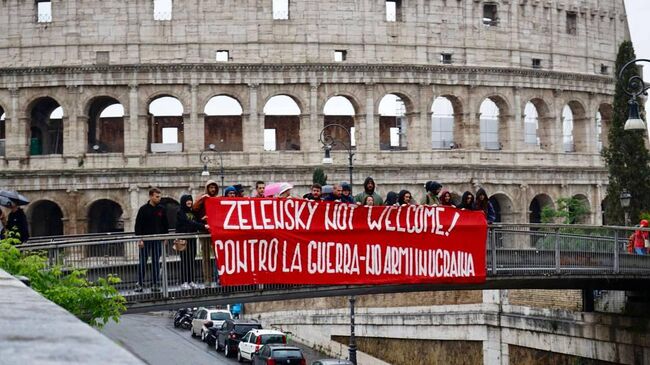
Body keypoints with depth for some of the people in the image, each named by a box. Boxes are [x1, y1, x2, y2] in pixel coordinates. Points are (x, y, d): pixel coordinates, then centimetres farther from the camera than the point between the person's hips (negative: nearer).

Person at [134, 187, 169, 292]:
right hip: (145, 240, -3)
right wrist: (139, 239, -11)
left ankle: (155, 284, 9)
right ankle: (140, 284, 5)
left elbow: (165, 225, 12)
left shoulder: (161, 209, 5)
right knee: (143, 262, 0)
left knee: (156, 262, 4)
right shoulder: (144, 209, -4)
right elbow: (138, 225, -5)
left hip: (157, 240, 3)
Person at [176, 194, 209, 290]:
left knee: (192, 260, 5)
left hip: (192, 239, 6)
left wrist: (204, 226, -11)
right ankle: (184, 282, -4)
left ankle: (191, 281, 10)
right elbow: (189, 223, -18)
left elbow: (197, 221, 11)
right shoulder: (180, 213, -5)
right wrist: (203, 226, -27)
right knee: (185, 260, -6)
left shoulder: (192, 212, 16)